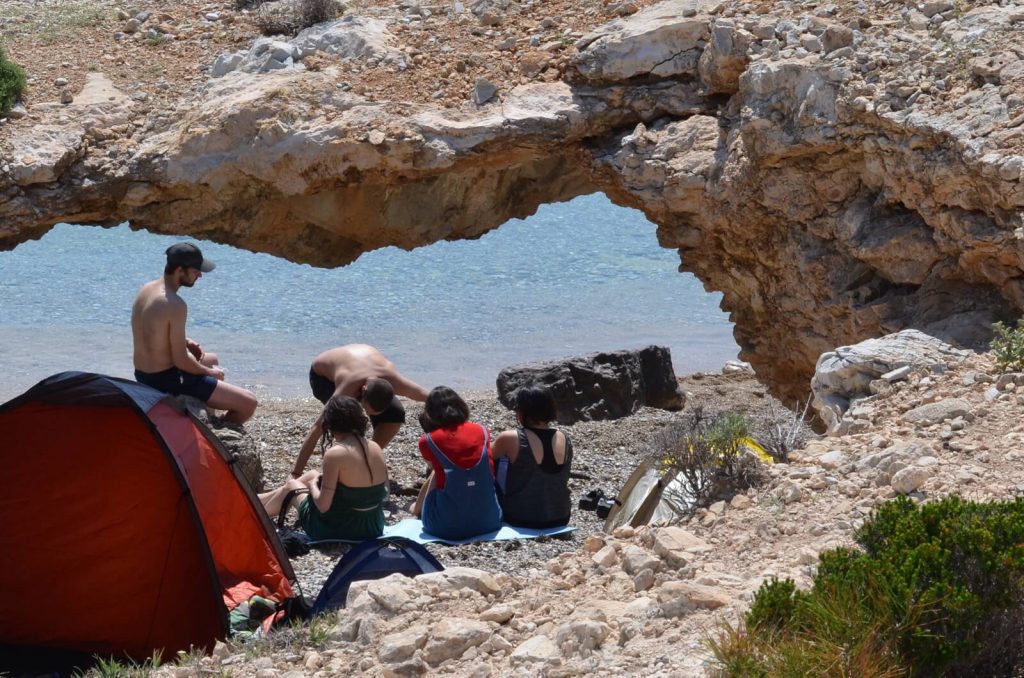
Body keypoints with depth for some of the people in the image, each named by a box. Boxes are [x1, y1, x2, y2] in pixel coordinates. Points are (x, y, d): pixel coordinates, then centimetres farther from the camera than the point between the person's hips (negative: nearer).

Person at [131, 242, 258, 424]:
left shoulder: (146, 289, 2)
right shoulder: (175, 305, -26)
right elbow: (180, 361, -24)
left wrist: (185, 342, 10)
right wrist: (210, 372, -7)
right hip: (167, 382, -10)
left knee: (213, 360, 37)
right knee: (248, 403, -11)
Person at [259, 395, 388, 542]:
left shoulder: (335, 454, -23)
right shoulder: (375, 448, -4)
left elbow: (323, 506, -20)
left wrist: (313, 486, 2)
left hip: (337, 531, -6)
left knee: (291, 486, 22)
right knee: (313, 475, 29)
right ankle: (257, 501, 51)